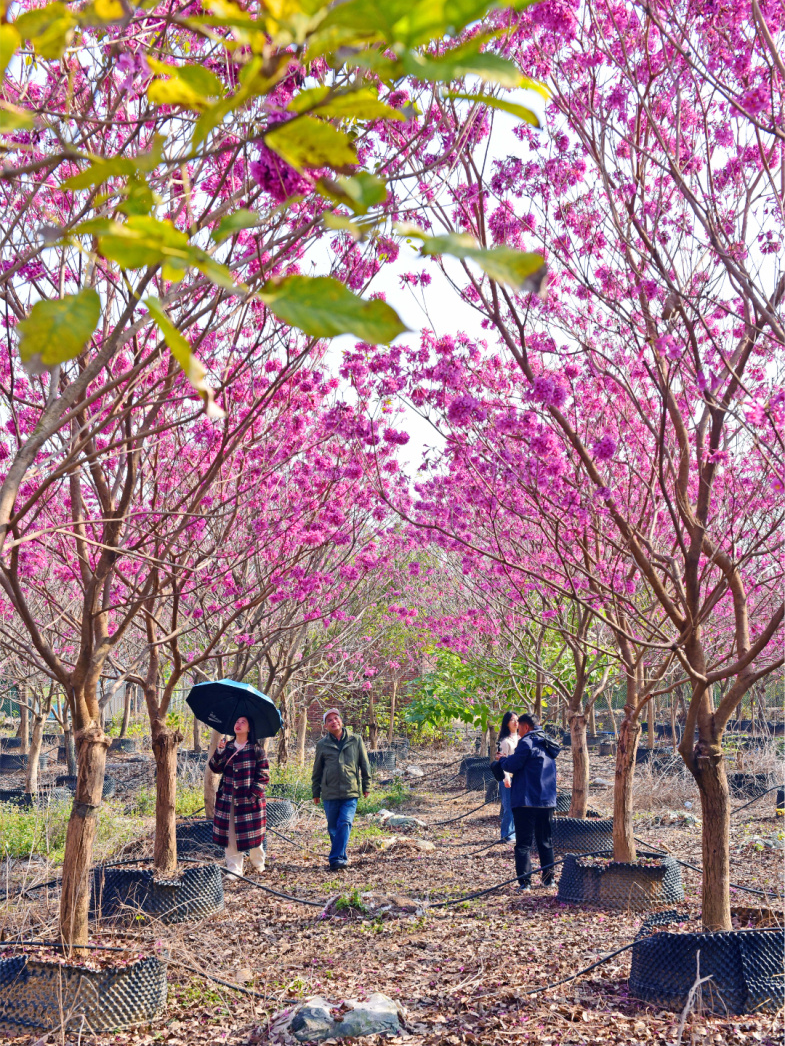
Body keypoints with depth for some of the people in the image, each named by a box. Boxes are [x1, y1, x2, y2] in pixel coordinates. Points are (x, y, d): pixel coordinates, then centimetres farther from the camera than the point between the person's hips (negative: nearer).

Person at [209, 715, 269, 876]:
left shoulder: (256, 750, -4)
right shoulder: (227, 747, 8)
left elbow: (263, 776, -6)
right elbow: (215, 768, 0)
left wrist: (253, 795, -14)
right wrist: (219, 751, -15)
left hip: (250, 801, -3)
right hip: (228, 800, 3)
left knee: (253, 835, 7)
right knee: (230, 836, 0)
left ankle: (259, 864, 30)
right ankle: (234, 869, 7)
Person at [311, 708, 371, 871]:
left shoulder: (356, 740, 6)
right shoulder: (322, 744, 7)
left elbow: (364, 764, 12)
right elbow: (317, 770, 15)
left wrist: (366, 786, 11)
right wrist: (316, 792, 16)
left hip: (351, 792, -2)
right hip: (330, 793, 2)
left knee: (345, 824, -15)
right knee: (333, 828, 6)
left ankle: (336, 859, -16)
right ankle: (342, 858, 20)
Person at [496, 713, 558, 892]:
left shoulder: (527, 742, -11)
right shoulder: (548, 746, 15)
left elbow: (513, 765, -14)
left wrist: (503, 759, 6)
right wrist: (510, 759, 23)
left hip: (526, 801, -7)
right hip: (547, 802, 7)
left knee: (523, 844, -3)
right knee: (546, 842, 17)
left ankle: (524, 882, -7)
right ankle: (549, 878, 20)